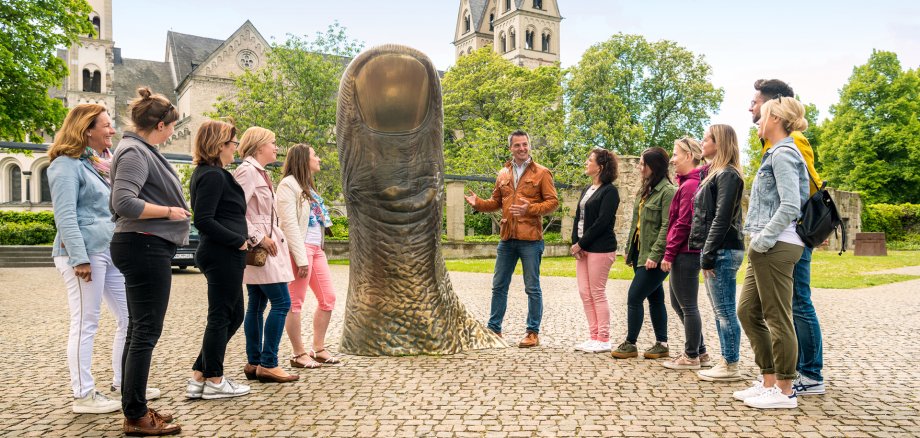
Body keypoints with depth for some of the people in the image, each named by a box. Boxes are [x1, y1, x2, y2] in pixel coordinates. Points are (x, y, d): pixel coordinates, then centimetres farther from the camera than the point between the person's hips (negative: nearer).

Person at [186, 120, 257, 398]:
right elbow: (204, 220, -22)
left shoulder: (205, 173, 16)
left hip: (220, 254, 10)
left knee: (233, 315, 16)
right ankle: (214, 381, 13)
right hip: (223, 256, -10)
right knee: (221, 317, 0)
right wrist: (239, 240, -15)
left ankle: (199, 376, 21)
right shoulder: (214, 175, -15)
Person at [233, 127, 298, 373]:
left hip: (265, 247, 10)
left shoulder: (260, 172, 18)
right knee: (281, 302, -10)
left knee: (257, 305, 11)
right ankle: (268, 364, -4)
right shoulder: (247, 170, -12)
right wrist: (257, 238, -19)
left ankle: (254, 363, 18)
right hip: (258, 249, -10)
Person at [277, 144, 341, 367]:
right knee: (296, 303, -2)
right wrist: (301, 258, -20)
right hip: (300, 248, -10)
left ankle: (319, 349, 19)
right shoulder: (289, 184, -7)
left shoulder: (307, 186, 22)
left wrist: (319, 248, 11)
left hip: (316, 248, 10)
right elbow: (289, 223, -15)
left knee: (328, 298, 10)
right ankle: (299, 354, 6)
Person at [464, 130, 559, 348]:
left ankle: (533, 332, 13)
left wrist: (530, 209, -20)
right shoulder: (503, 174, 11)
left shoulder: (541, 173, -2)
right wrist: (478, 203, -1)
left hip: (530, 239, -5)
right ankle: (494, 328, 23)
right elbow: (496, 202, 18)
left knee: (532, 288, 2)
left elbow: (552, 201, -6)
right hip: (507, 239, 5)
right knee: (499, 285, 11)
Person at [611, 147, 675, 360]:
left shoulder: (668, 191, -13)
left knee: (634, 297, -6)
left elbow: (667, 227, -19)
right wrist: (629, 249, 15)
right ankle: (661, 344, 20)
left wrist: (655, 255, -23)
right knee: (655, 298, 13)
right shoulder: (645, 190, 15)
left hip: (654, 257, -9)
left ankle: (630, 344, 6)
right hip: (640, 253, 9)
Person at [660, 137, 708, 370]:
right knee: (678, 303, 17)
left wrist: (668, 254, -15)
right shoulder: (690, 182, 15)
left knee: (688, 306, 1)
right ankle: (700, 352, 26)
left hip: (685, 254, -10)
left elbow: (683, 224, -19)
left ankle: (691, 357, 13)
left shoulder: (689, 185, -16)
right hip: (686, 253, 10)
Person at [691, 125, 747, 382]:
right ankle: (726, 362, 19)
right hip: (714, 251, 10)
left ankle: (731, 367, 3)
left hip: (723, 251, -10)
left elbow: (722, 219, -18)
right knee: (720, 312, 12)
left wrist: (708, 255, -18)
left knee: (725, 312, -4)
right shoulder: (714, 174, 19)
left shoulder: (727, 175, -11)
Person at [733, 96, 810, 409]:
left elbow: (790, 207, -20)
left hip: (776, 246, -10)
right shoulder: (777, 153, 19)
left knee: (777, 318, -3)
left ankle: (785, 391, 7)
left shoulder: (783, 154, -10)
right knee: (747, 311, 12)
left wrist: (762, 240, -18)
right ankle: (769, 381, 20)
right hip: (766, 247, 10)